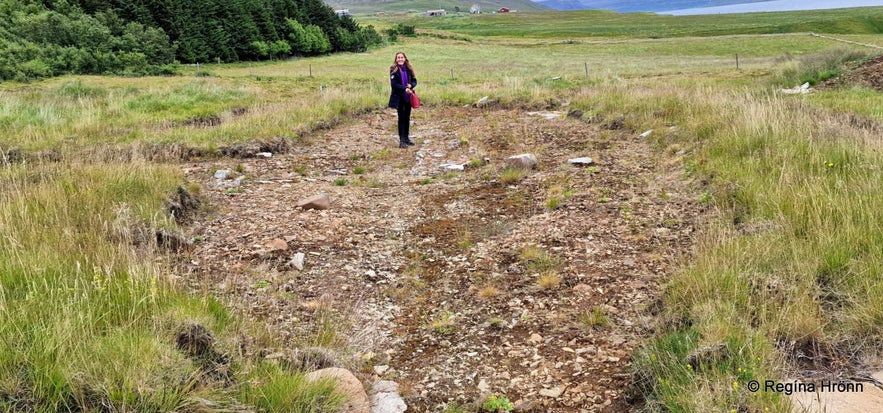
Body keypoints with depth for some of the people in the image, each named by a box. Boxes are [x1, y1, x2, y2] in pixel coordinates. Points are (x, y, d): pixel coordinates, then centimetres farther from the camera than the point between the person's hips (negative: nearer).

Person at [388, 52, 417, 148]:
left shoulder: (409, 69, 5)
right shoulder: (394, 70, -7)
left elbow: (414, 80, 8)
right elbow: (394, 84, -13)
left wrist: (411, 85, -14)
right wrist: (404, 89, -23)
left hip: (408, 97, 4)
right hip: (399, 98, -4)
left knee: (407, 118, 11)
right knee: (401, 118, -3)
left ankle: (406, 138, 22)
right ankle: (402, 140, 0)